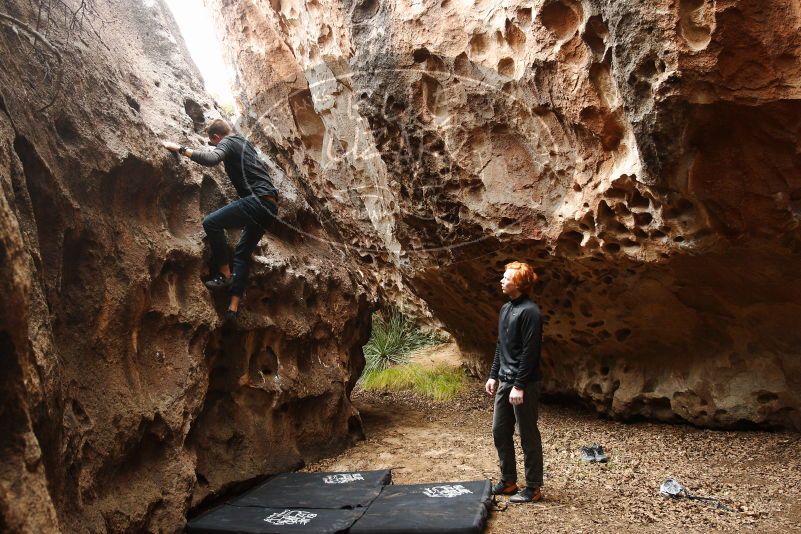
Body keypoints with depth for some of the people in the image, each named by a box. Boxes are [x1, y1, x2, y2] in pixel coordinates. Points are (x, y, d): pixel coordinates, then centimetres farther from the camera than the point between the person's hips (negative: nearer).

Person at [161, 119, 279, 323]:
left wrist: (180, 148, -14)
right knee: (242, 254, 11)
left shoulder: (227, 143, 0)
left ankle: (225, 275, -5)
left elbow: (211, 159, -22)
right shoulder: (245, 143, 26)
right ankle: (233, 308, 7)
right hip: (270, 207, 9)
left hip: (258, 199, -9)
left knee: (211, 222, -10)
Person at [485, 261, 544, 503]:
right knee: (500, 431, 13)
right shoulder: (505, 309, 12)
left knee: (528, 436, 2)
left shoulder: (529, 311, -16)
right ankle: (508, 481, 27)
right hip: (504, 382, 9)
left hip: (524, 384, -9)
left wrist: (519, 386, -20)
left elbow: (530, 352, -19)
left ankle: (533, 488, 14)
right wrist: (493, 376, 15)